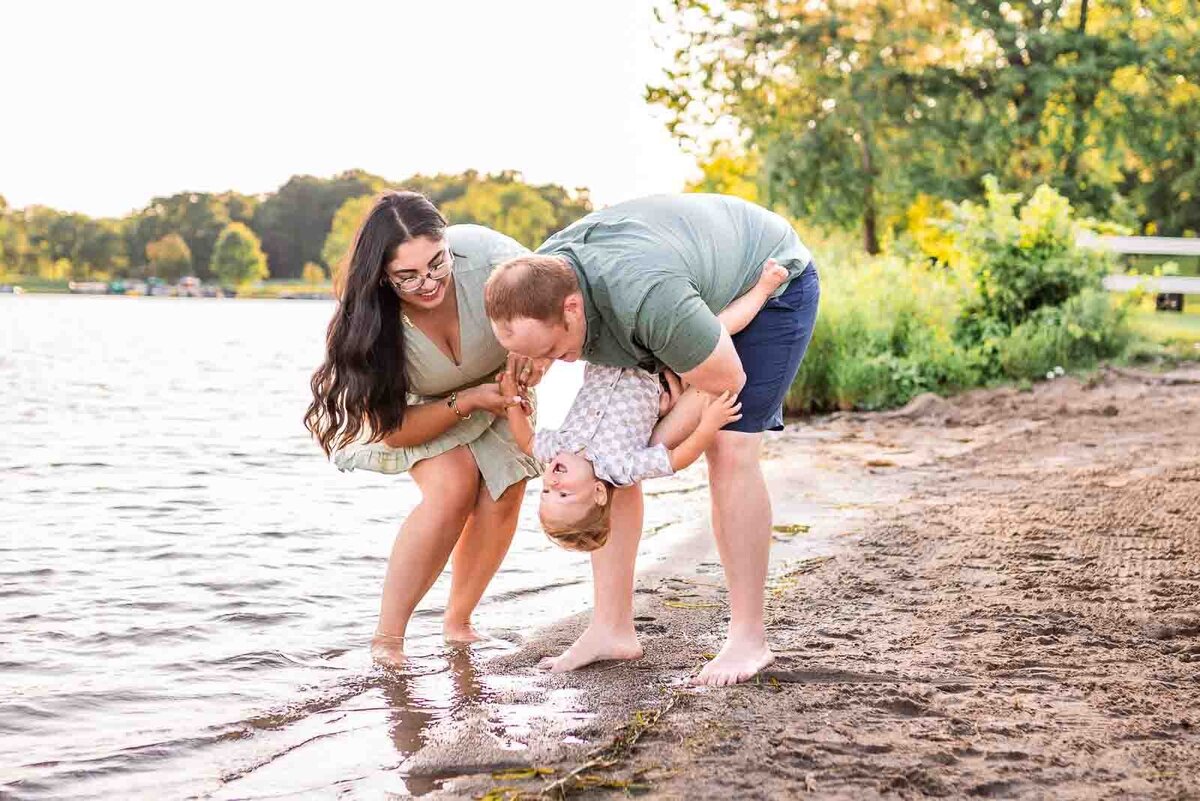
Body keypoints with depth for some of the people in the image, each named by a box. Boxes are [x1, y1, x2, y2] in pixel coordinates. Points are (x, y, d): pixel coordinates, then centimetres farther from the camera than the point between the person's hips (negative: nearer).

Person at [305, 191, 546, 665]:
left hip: (498, 382, 2)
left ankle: (458, 622, 14)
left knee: (502, 499, -9)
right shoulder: (370, 321, -36)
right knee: (453, 488, -24)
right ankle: (387, 636, -15)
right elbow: (392, 430, -26)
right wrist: (467, 402, -36)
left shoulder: (483, 253, -38)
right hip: (422, 407, -2)